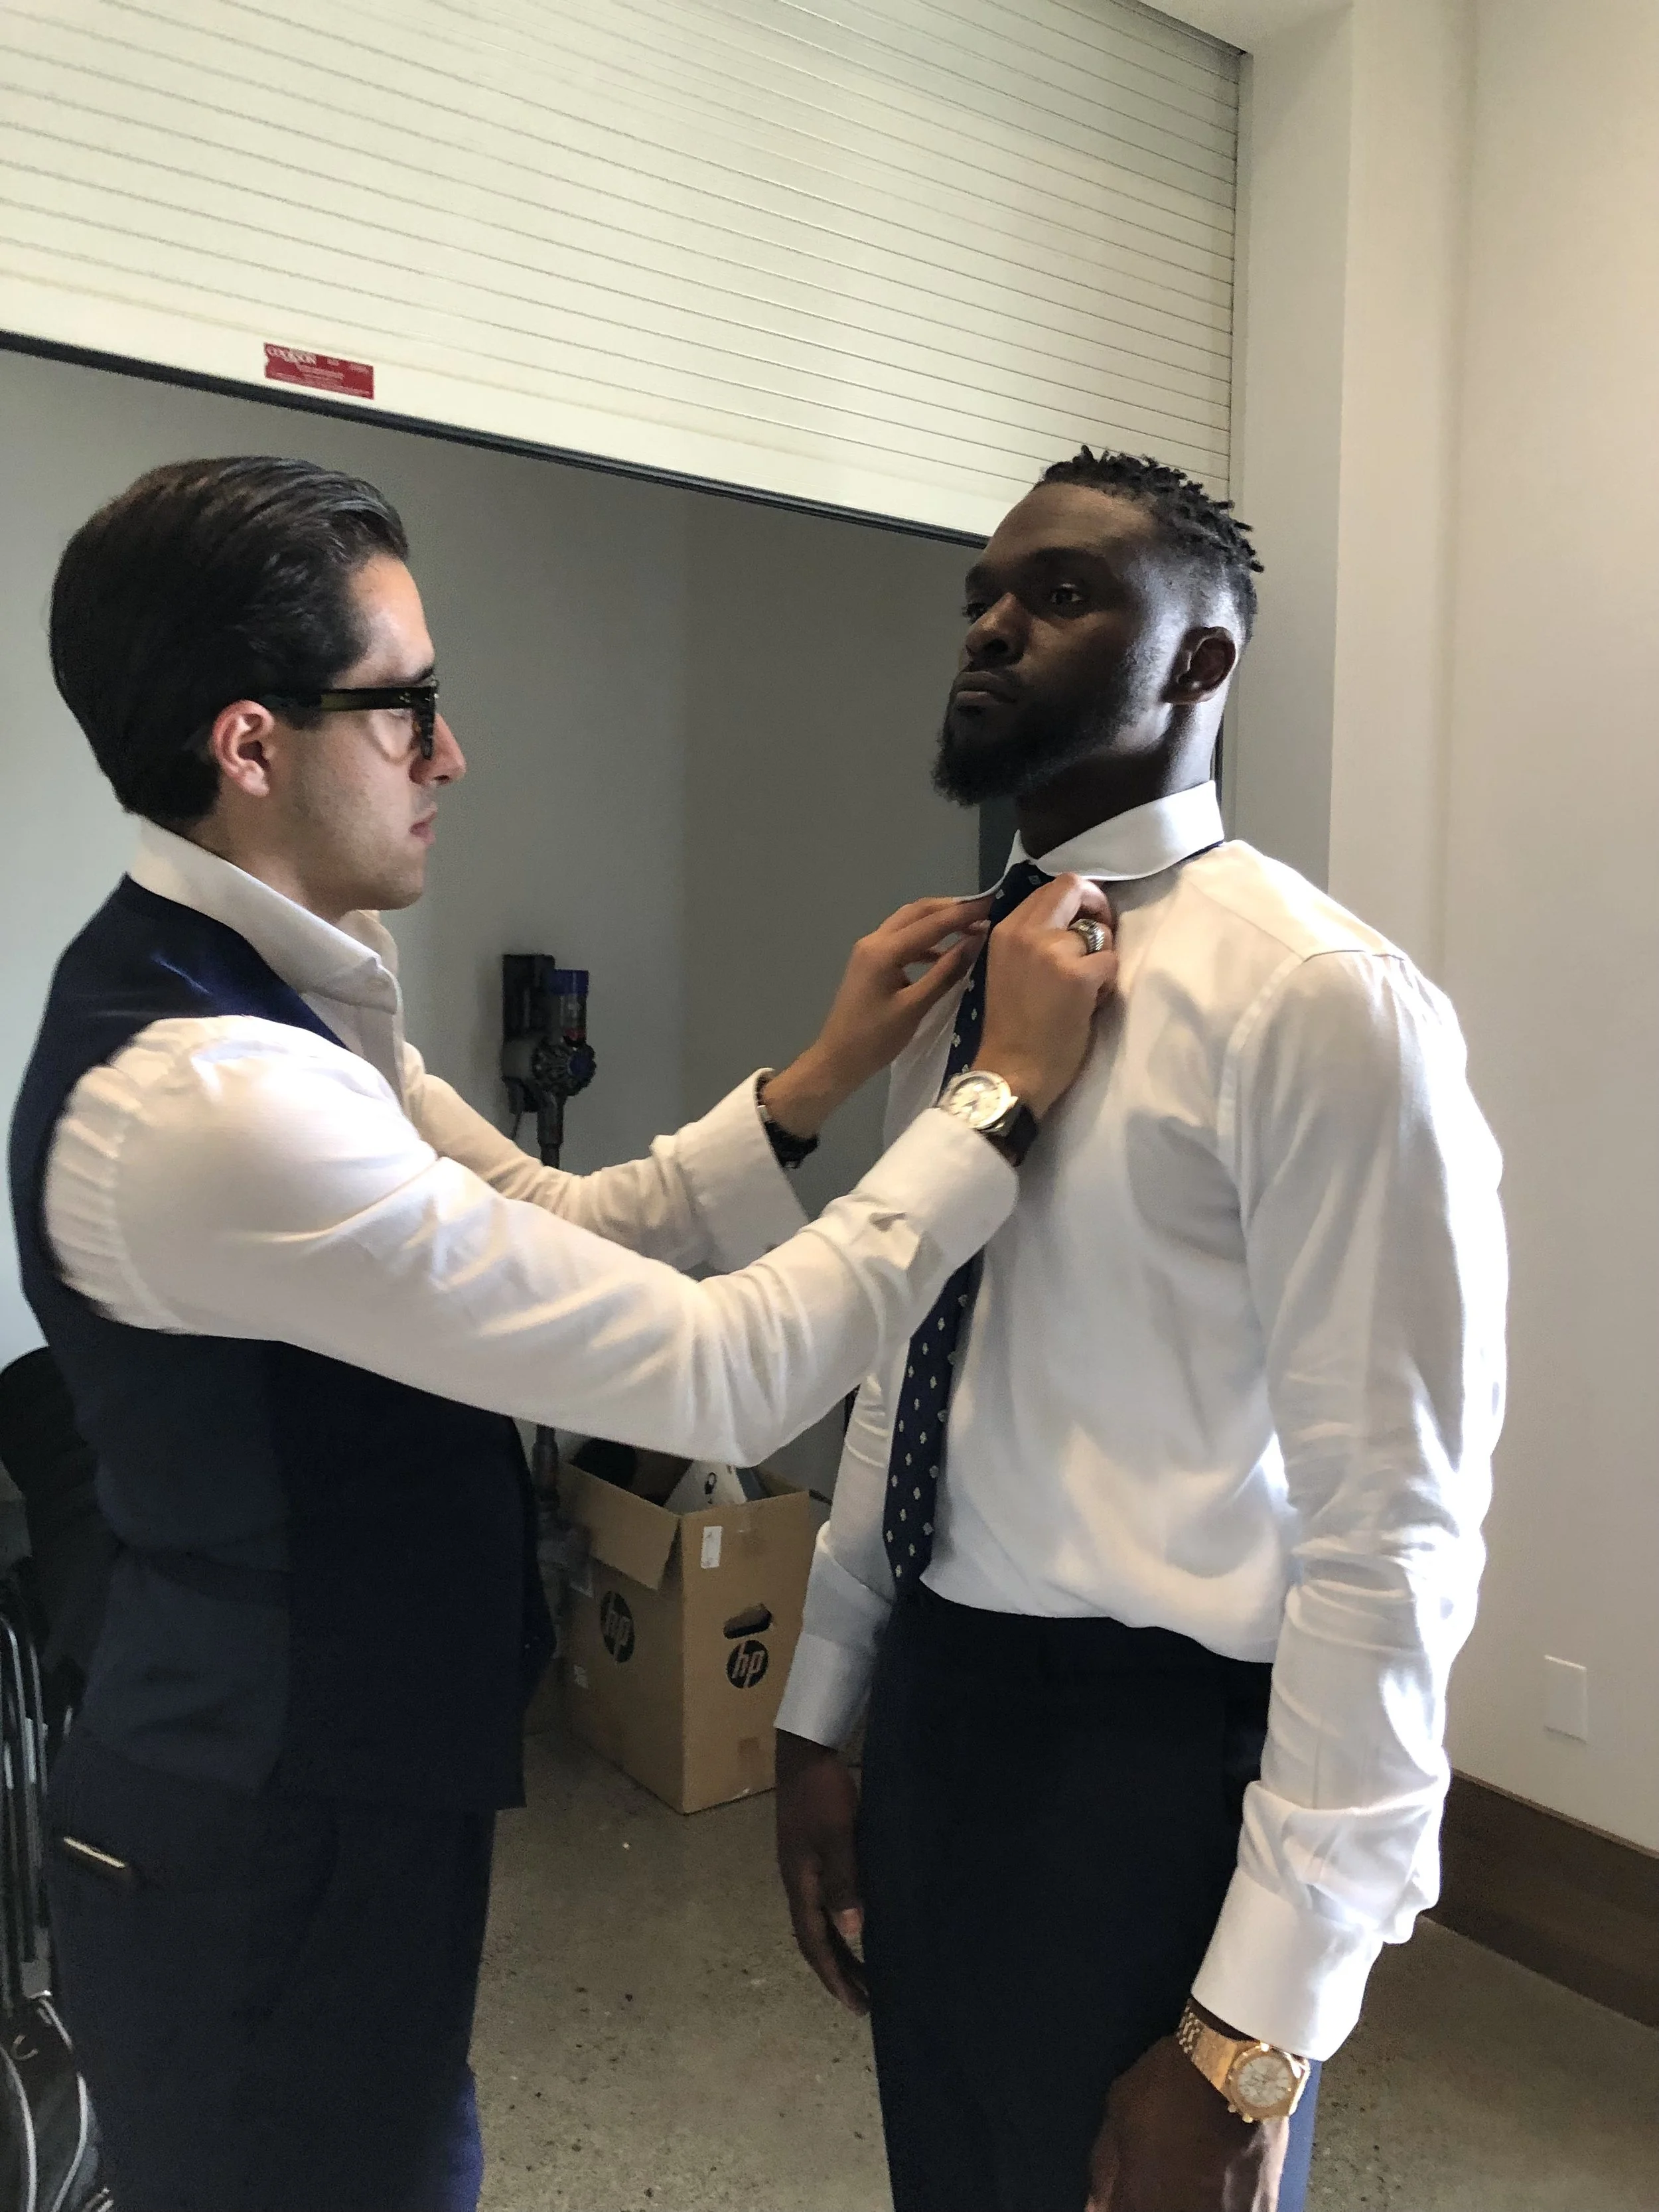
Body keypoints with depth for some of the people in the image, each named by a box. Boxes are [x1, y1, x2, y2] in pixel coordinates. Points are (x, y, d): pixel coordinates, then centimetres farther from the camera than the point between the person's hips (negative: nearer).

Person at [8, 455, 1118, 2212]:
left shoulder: (261, 1005, 0)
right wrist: (1006, 1093, -23)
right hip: (270, 1866, -8)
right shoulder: (201, 1098, -32)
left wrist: (818, 1080, -6)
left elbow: (573, 1234, 3)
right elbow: (721, 1379, -31)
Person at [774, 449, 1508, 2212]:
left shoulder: (1318, 1002, -18)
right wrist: (821, 1715, 13)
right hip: (934, 1706, 7)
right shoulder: (959, 976, 5)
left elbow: (1392, 1532, -19)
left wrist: (1253, 2038, -16)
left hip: (1159, 1746, -6)